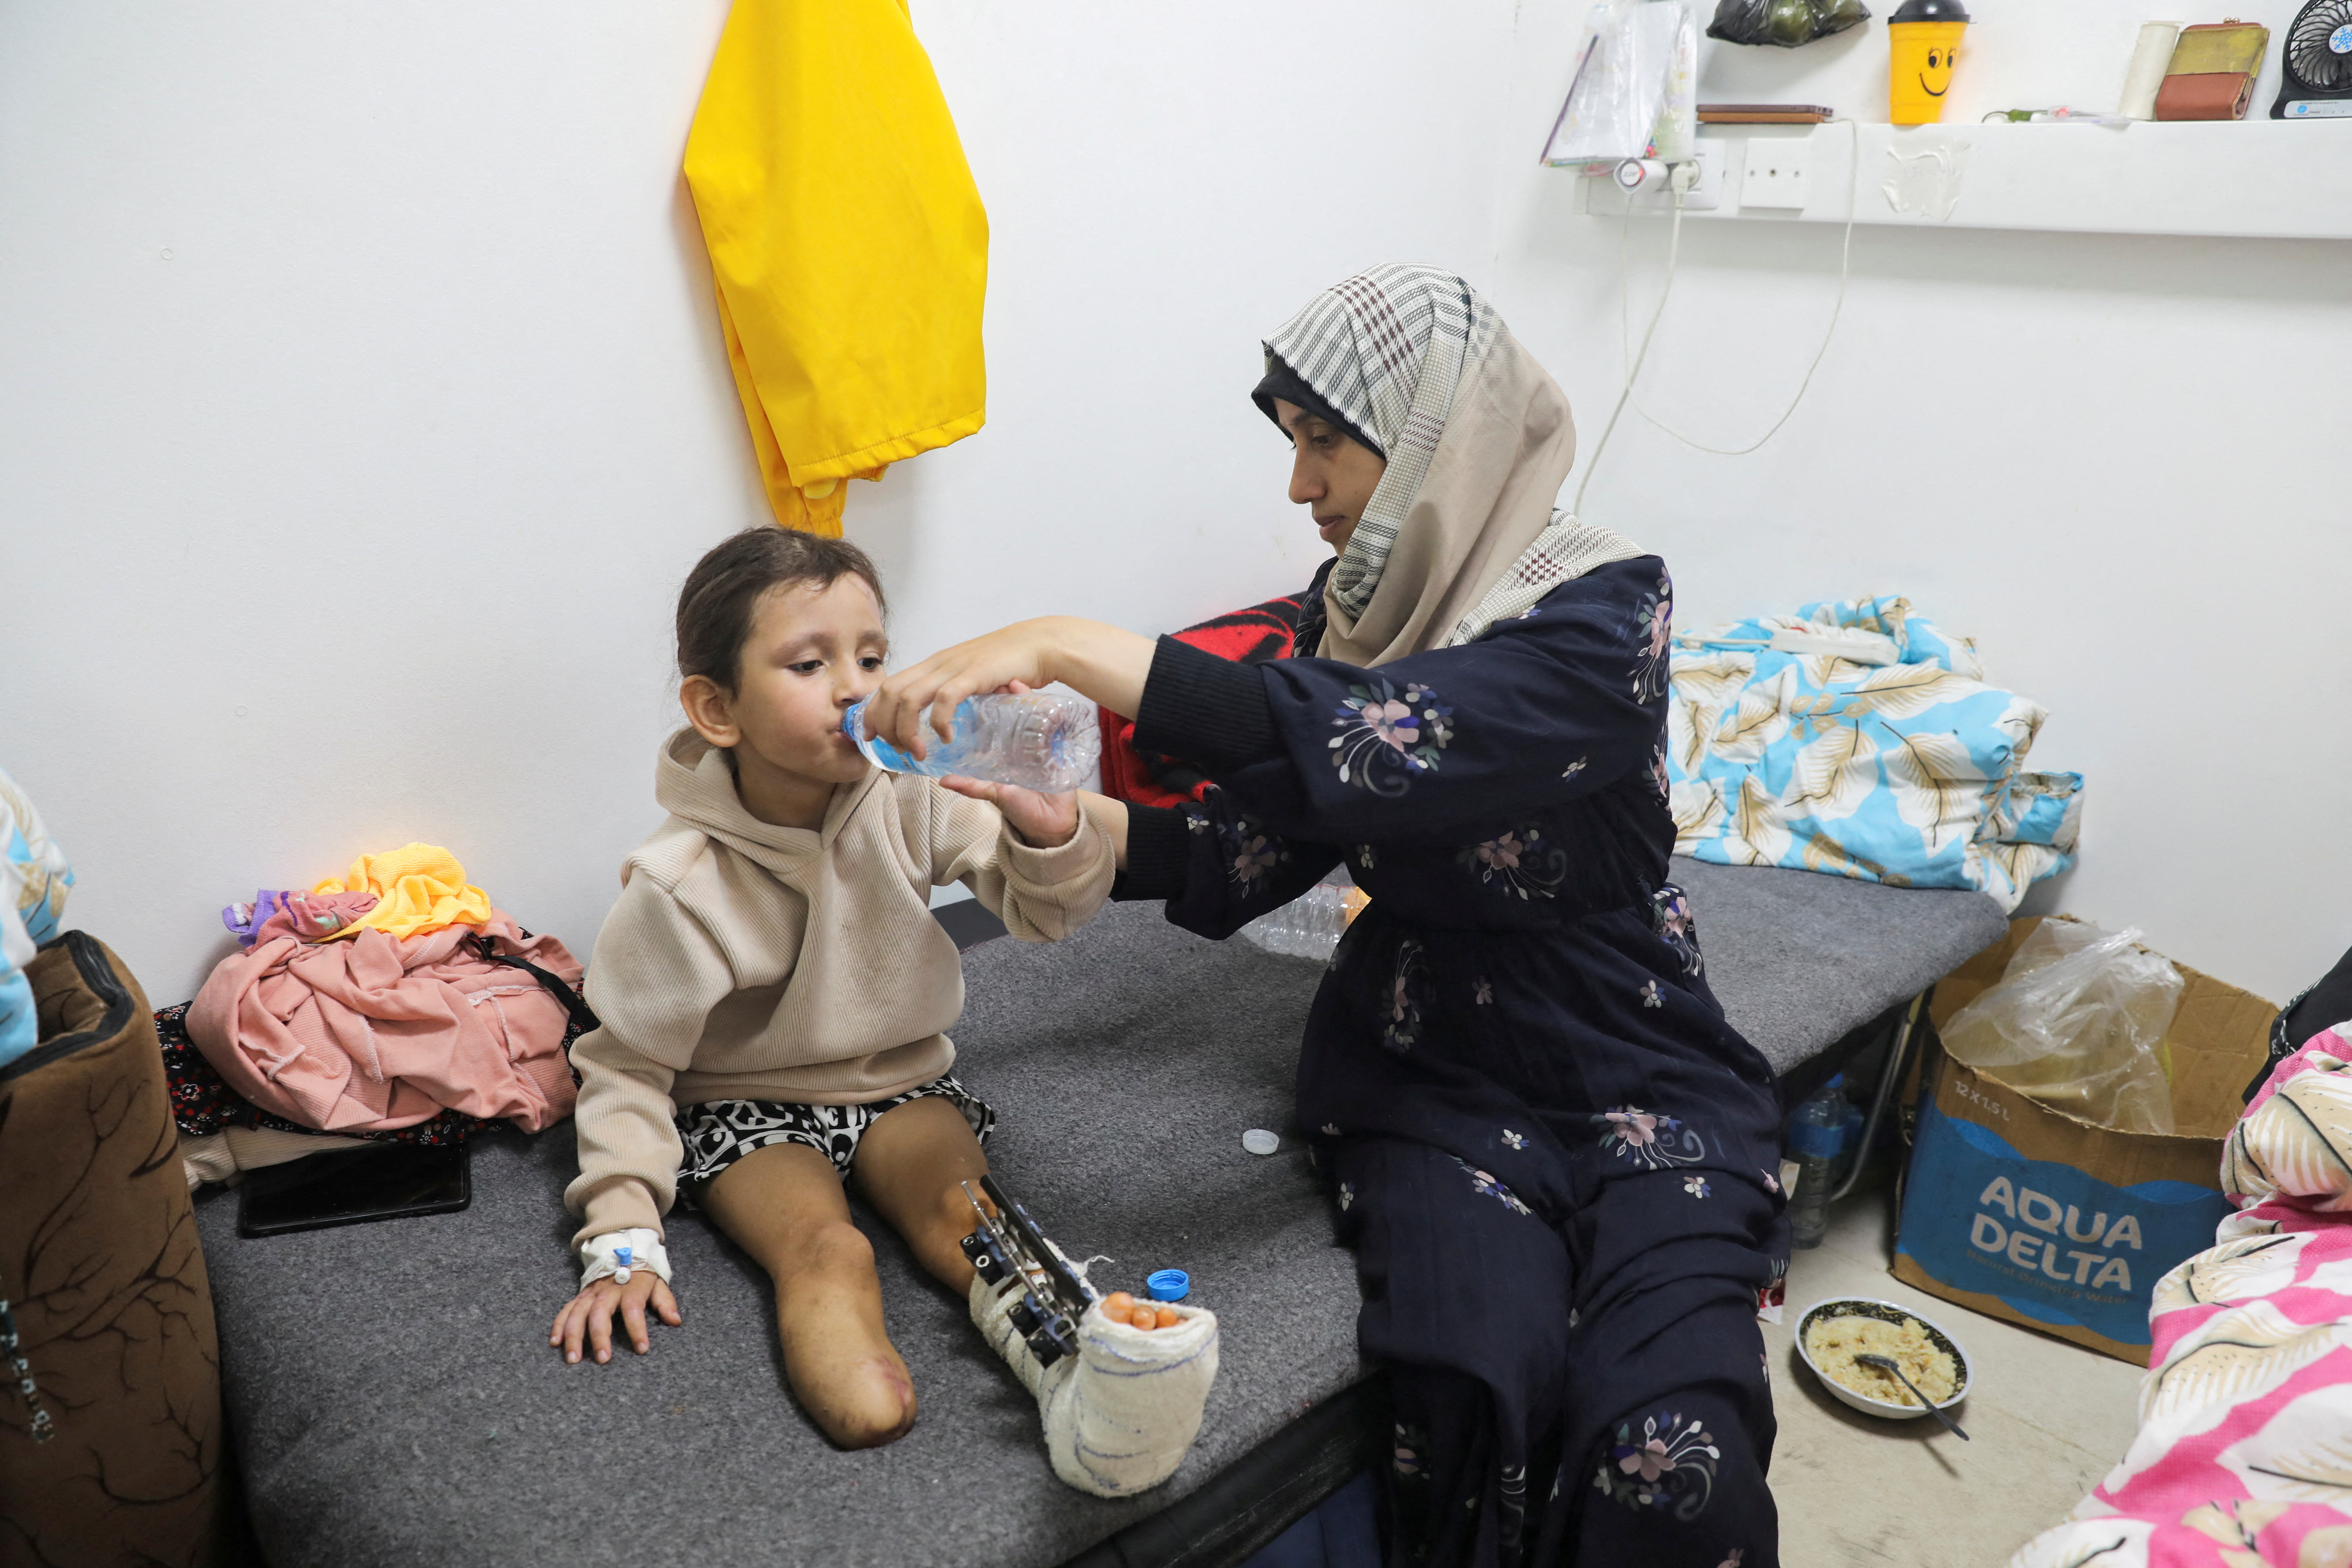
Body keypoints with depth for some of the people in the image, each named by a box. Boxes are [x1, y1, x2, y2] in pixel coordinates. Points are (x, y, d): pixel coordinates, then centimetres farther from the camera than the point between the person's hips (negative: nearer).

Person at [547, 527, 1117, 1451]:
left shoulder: (909, 807, -11)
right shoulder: (681, 883, -19)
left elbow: (1052, 913, -10)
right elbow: (629, 1066, -9)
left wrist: (1044, 822, -33)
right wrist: (622, 1241, -15)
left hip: (900, 1080, 3)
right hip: (749, 1108, -2)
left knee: (966, 1218, -26)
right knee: (824, 1248, -31)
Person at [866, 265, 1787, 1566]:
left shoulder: (1605, 612, -15)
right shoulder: (1355, 605, 4)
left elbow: (1364, 751, -32)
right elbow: (1249, 847, 4)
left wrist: (1068, 647, -31)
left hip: (1637, 1081, -3)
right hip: (1430, 1077, 3)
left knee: (1671, 1459, -26)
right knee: (1482, 1396, -26)